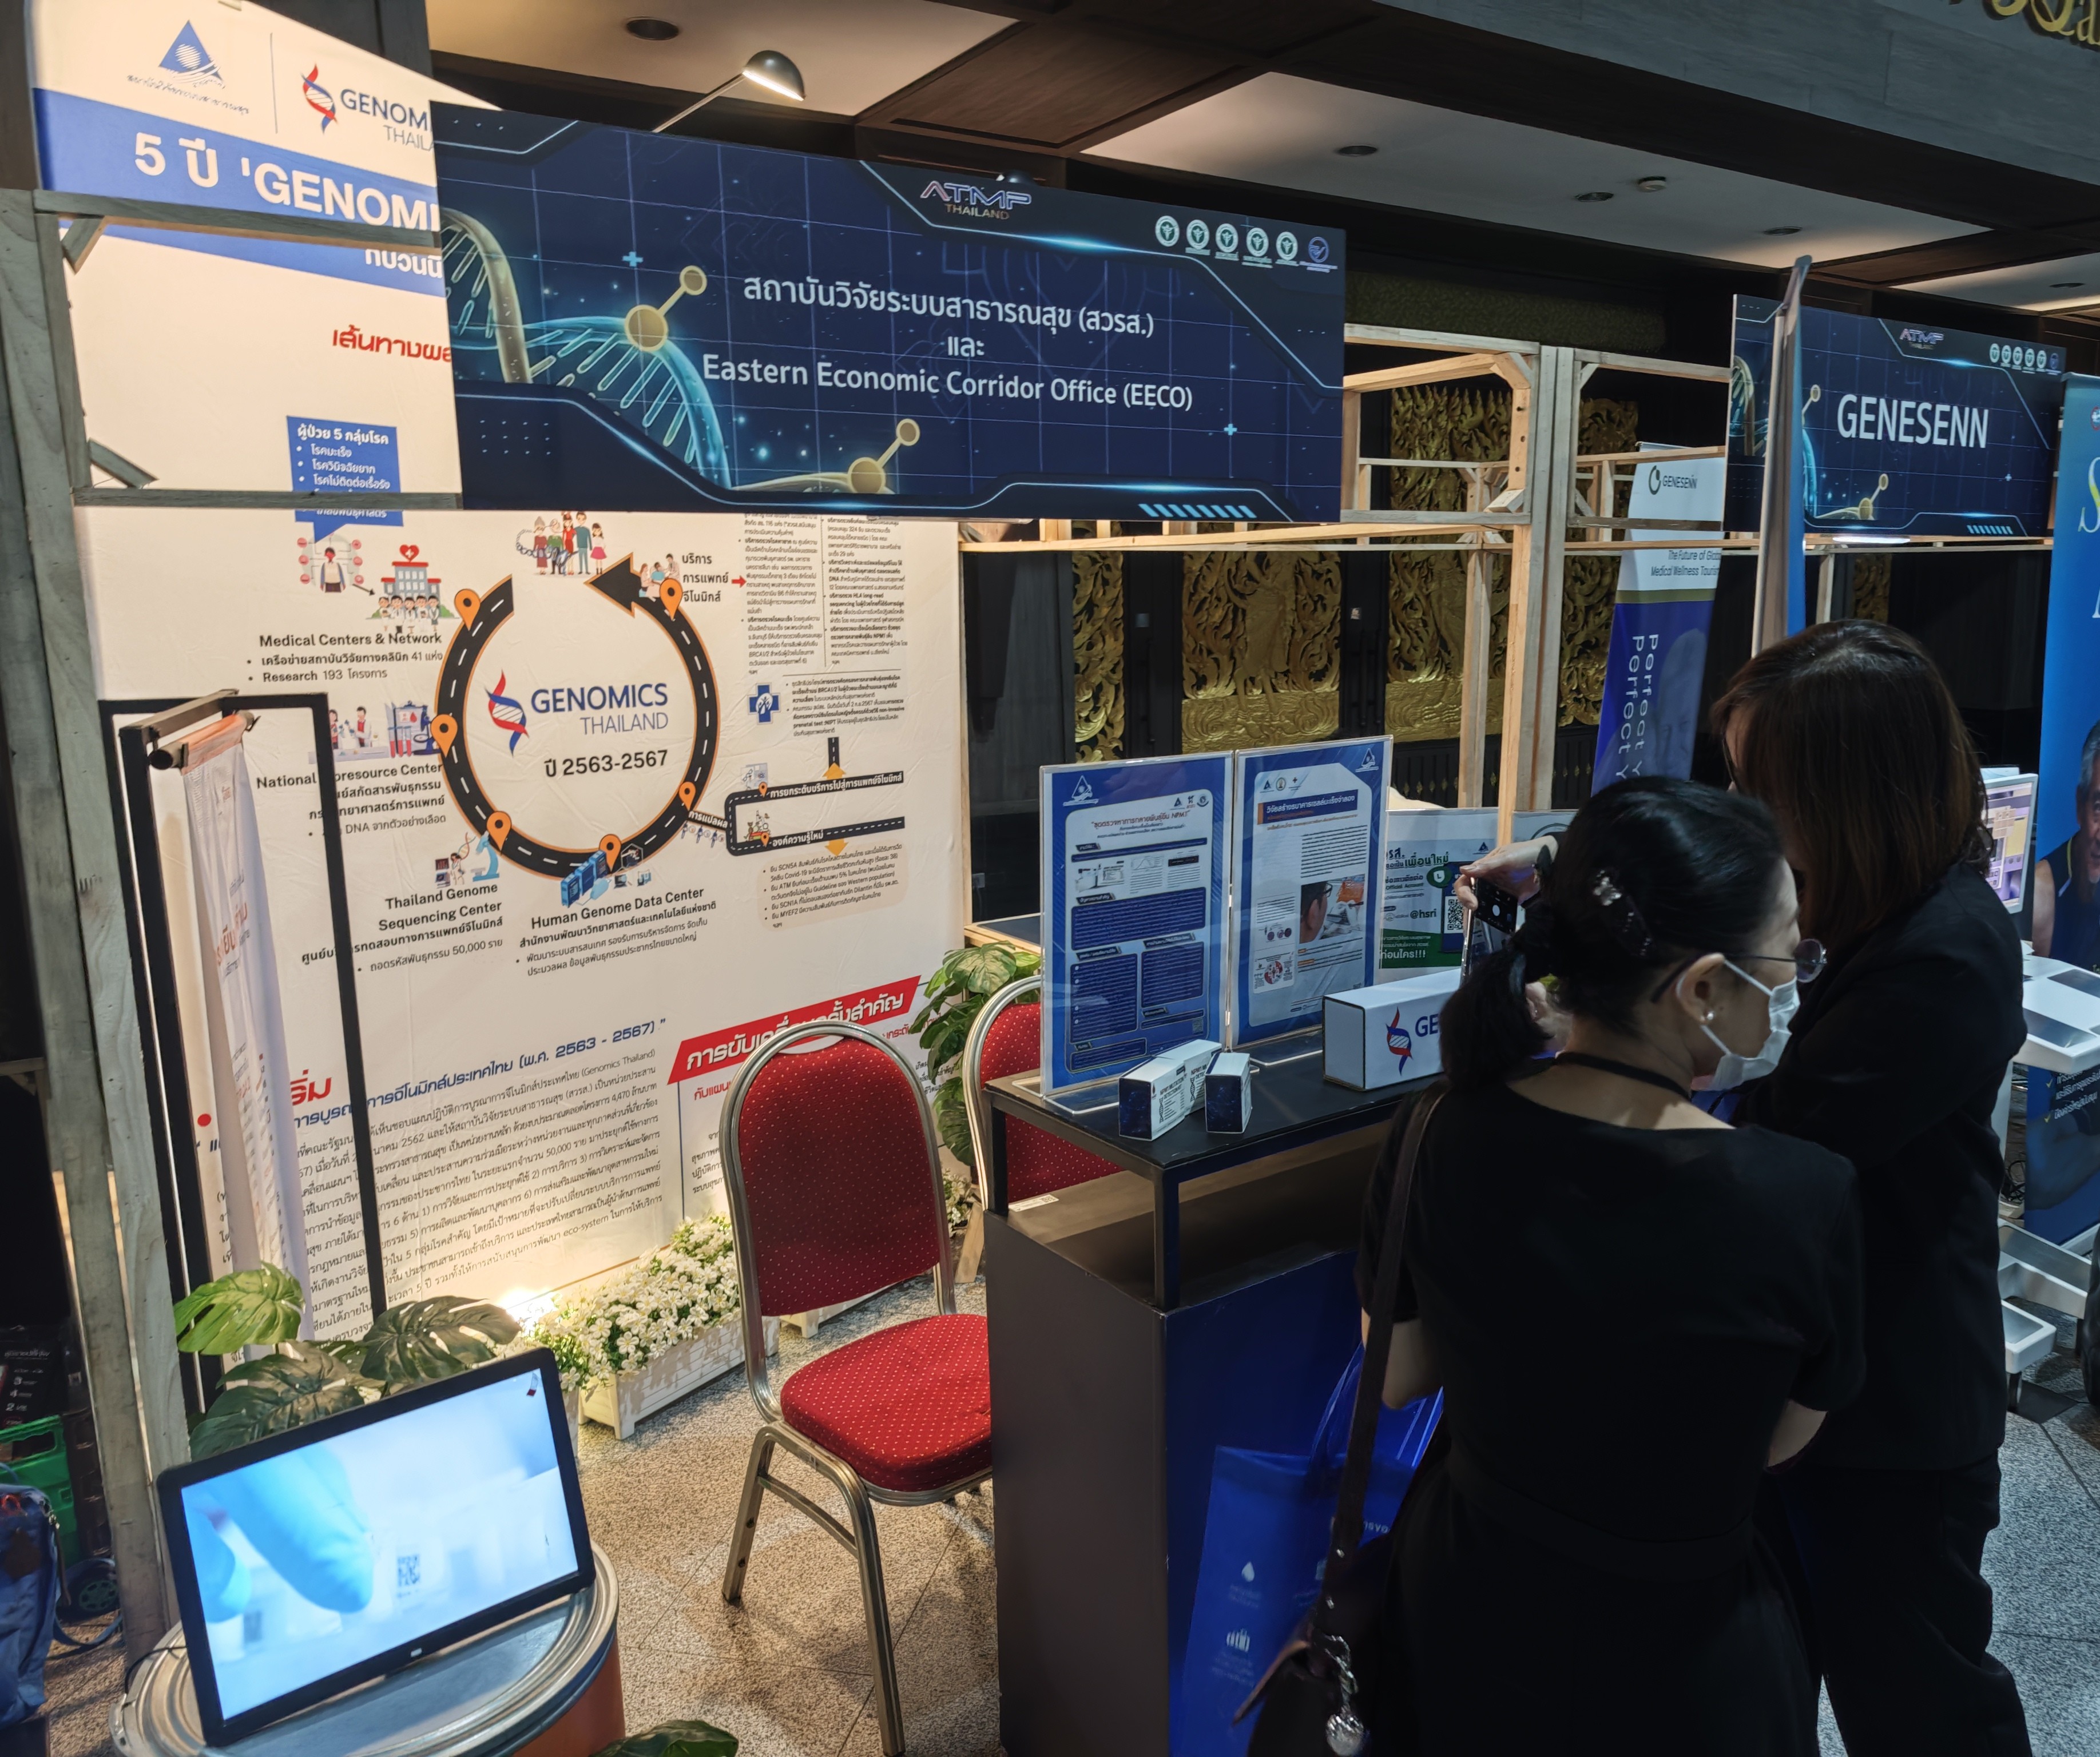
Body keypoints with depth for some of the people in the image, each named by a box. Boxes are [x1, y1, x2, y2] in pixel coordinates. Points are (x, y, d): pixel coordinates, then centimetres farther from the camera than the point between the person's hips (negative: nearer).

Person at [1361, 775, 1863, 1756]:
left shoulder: (1435, 1145, -20)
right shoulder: (1804, 1198, -28)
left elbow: (1398, 1378, -4)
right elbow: (1776, 1445, -8)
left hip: (1461, 1611, 2)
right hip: (1671, 1661, -2)